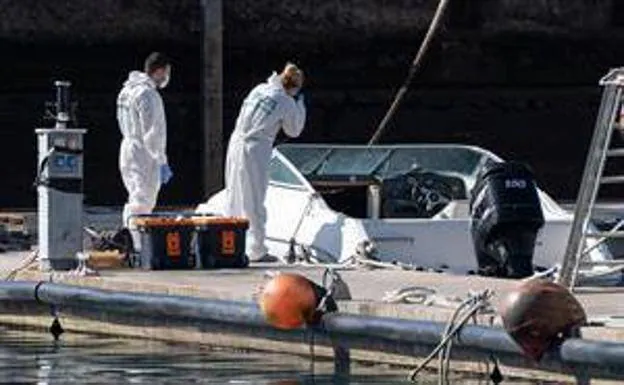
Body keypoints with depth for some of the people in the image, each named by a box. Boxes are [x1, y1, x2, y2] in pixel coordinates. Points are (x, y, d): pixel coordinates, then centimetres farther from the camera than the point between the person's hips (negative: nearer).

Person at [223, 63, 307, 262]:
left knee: (233, 197, 14)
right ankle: (256, 250, 4)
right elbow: (294, 131, 8)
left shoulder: (259, 90, 10)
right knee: (254, 202, 0)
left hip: (236, 143, 6)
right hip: (256, 150, -6)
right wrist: (300, 103, 17)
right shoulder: (287, 102, -5)